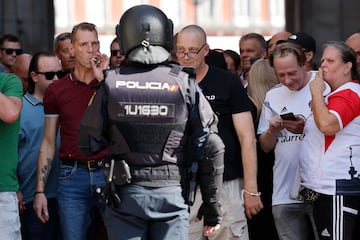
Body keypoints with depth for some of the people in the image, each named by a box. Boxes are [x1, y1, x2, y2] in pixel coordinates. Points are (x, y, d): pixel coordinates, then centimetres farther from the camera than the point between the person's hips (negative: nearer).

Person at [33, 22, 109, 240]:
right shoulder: (56, 90, 8)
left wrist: (102, 79, -13)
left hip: (109, 172, -1)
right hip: (73, 175, 1)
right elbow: (48, 143, 10)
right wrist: (40, 191, 3)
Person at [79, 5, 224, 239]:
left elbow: (89, 143, 0)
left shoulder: (111, 84, -3)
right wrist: (212, 203, 4)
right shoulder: (184, 84, -4)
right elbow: (212, 147, -4)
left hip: (124, 194, 0)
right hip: (172, 193, 0)